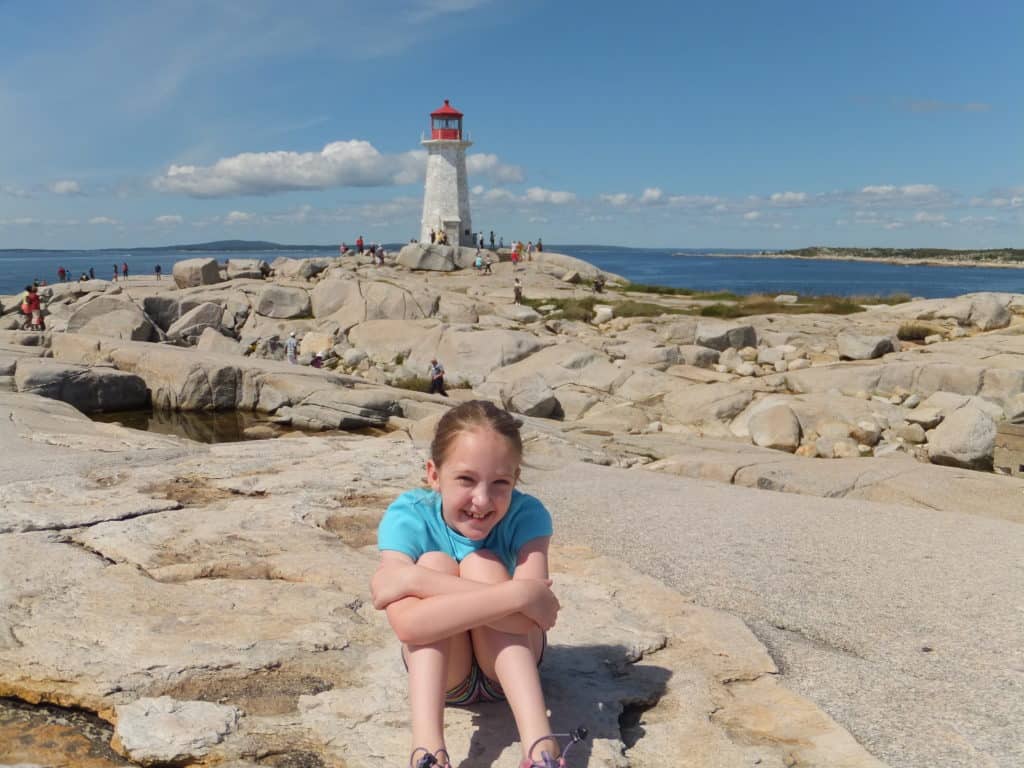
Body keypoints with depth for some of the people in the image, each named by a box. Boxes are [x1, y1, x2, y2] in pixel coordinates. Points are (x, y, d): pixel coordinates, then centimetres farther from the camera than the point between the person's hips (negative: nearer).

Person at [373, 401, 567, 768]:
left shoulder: (526, 515, -22)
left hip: (508, 663, 0)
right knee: (435, 562, -28)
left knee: (483, 566, -28)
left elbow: (530, 617, -39)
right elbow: (408, 624, -39)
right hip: (440, 668, 0)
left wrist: (412, 579, -40)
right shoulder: (408, 515, -23)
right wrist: (516, 595, -47)